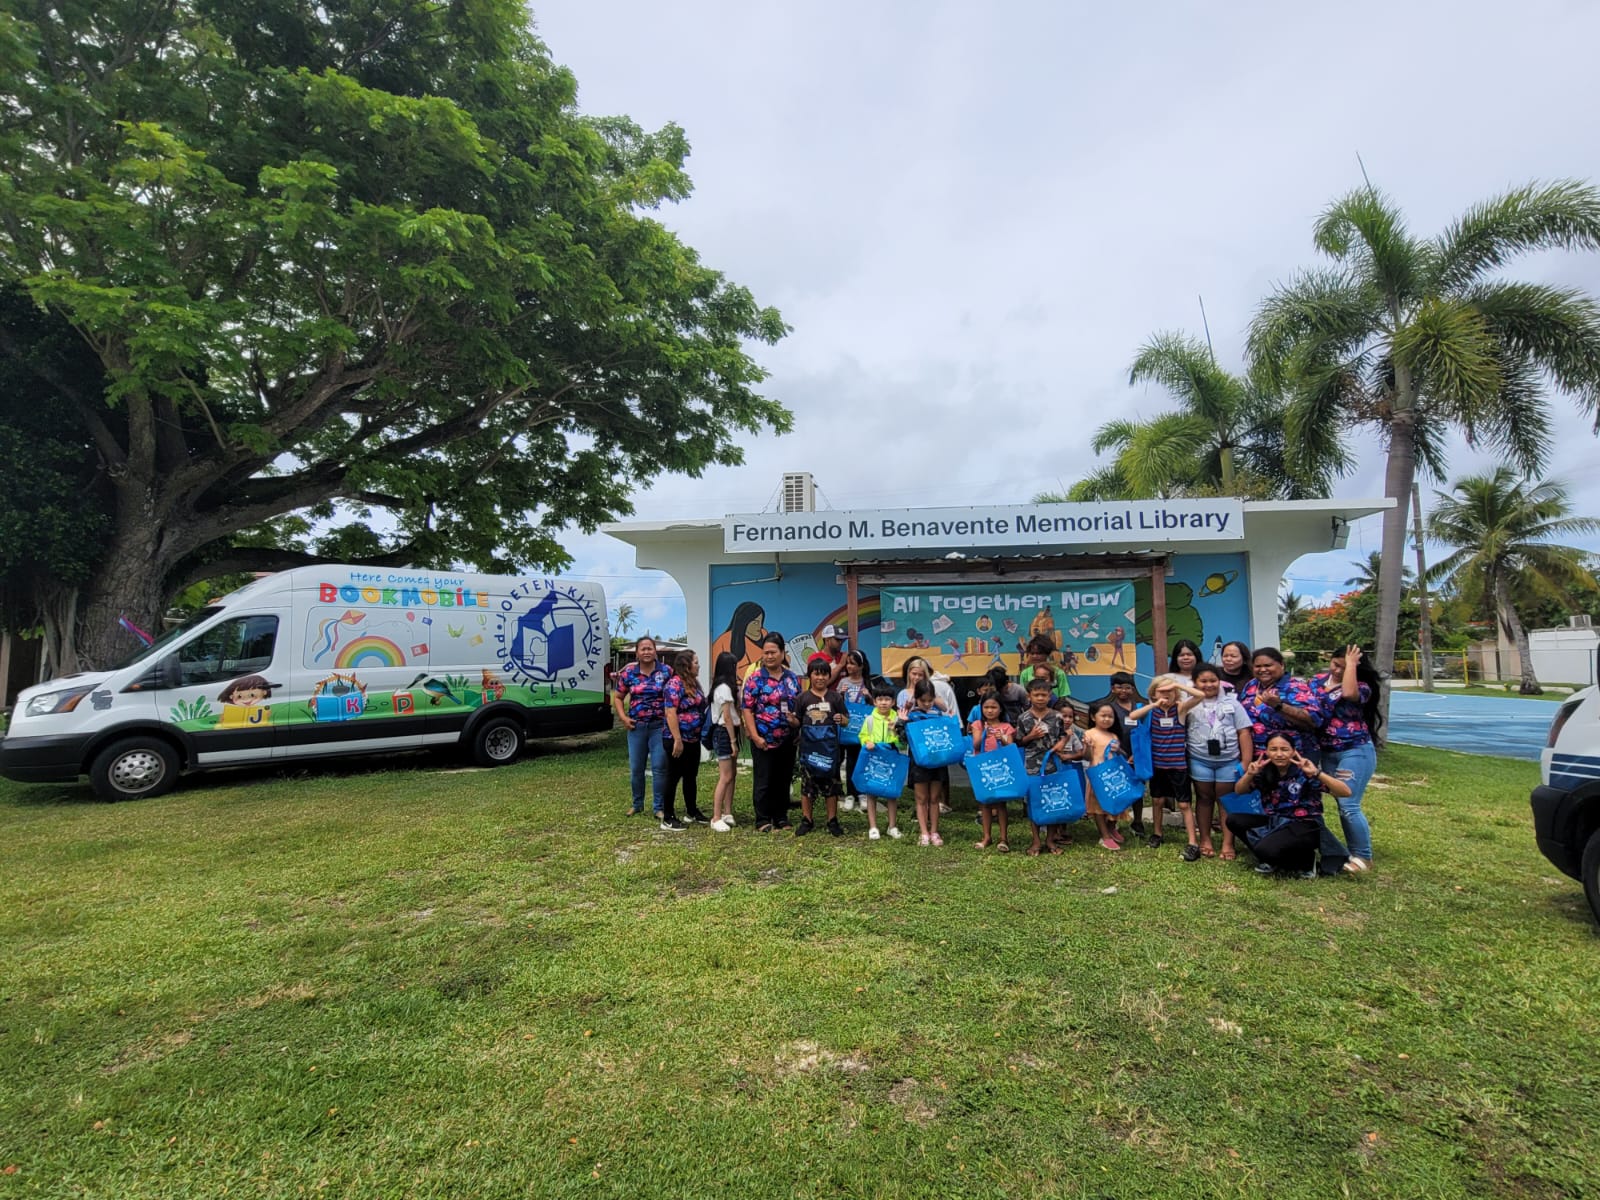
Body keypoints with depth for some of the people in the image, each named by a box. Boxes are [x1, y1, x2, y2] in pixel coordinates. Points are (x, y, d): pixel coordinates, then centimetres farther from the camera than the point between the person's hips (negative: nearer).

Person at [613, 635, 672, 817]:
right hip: (636, 726, 2)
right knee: (635, 768, 10)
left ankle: (659, 807, 9)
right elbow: (617, 697, 12)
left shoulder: (666, 671, -1)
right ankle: (637, 804, 28)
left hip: (660, 726, -2)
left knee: (659, 767, -2)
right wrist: (623, 717, 1)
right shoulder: (628, 673, 3)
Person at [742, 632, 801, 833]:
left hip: (787, 740, 4)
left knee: (784, 780, 12)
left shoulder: (792, 678, 7)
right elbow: (747, 709, -9)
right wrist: (755, 736, -15)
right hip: (763, 740, -4)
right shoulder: (755, 678, -6)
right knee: (763, 781, 2)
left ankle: (781, 817, 25)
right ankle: (763, 820, 13)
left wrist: (796, 720, -7)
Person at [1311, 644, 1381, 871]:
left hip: (1355, 752, -6)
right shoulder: (1318, 681, 6)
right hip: (1327, 753, 6)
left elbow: (1348, 692, -35)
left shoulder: (1362, 687, -11)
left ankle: (1363, 857, 7)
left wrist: (1351, 664, -23)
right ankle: (1354, 852, 25)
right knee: (1342, 805, 14)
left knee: (1349, 806, -7)